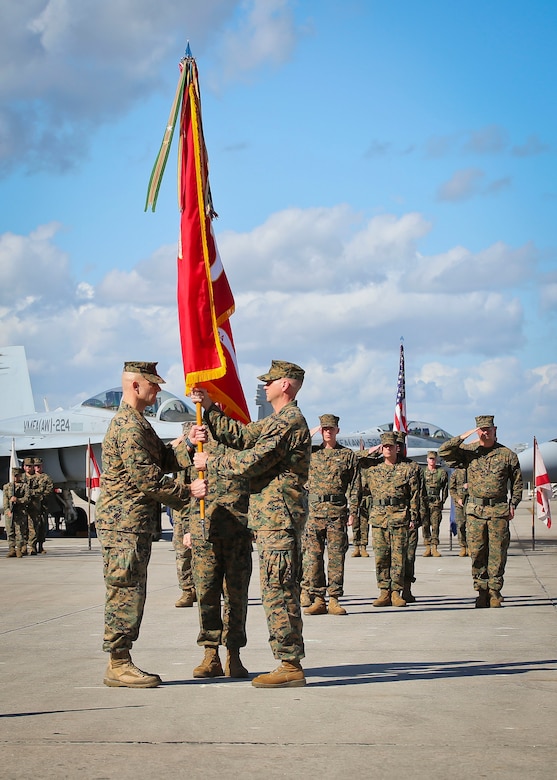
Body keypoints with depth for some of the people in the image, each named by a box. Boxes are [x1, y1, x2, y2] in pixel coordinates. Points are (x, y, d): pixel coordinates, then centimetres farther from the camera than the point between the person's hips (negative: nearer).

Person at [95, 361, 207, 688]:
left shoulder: (138, 423, 21)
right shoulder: (129, 426, -15)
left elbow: (164, 461, 14)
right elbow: (147, 479, -19)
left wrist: (187, 443, -2)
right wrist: (188, 491, -13)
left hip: (135, 524, 11)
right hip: (125, 523, -11)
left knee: (131, 594, 12)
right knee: (126, 592, -7)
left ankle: (122, 663, 16)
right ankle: (118, 665, -4)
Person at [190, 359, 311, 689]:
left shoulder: (290, 421, -13)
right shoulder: (278, 421, 21)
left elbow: (252, 462, -16)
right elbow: (239, 435, 21)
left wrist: (211, 461, -2)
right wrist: (209, 407, 17)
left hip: (278, 516, -11)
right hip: (274, 517, 11)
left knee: (278, 592, -10)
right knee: (280, 592, 11)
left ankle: (290, 667, -9)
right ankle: (289, 663, 14)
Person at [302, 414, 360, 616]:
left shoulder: (348, 455, 7)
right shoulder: (311, 453, 12)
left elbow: (354, 486, 5)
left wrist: (352, 512, -1)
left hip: (338, 511, -1)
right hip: (315, 510, 1)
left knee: (336, 556, 0)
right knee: (313, 555, -2)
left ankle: (334, 599, 4)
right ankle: (317, 599, 2)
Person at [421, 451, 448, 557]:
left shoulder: (442, 472, 7)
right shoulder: (422, 472, 10)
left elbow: (445, 488, 10)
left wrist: (442, 501, 3)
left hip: (436, 502, -1)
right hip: (423, 502, 1)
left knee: (435, 526, -4)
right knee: (425, 526, 0)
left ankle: (434, 548, -2)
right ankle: (428, 548, 4)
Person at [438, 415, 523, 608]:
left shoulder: (507, 454, 4)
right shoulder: (468, 451, 5)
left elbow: (517, 482, 11)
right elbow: (443, 452, -5)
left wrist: (513, 505, 2)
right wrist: (463, 437, -12)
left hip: (499, 511, -1)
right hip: (475, 510, 1)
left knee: (497, 554, 1)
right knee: (476, 553, 1)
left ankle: (495, 592, 9)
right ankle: (481, 591, 9)